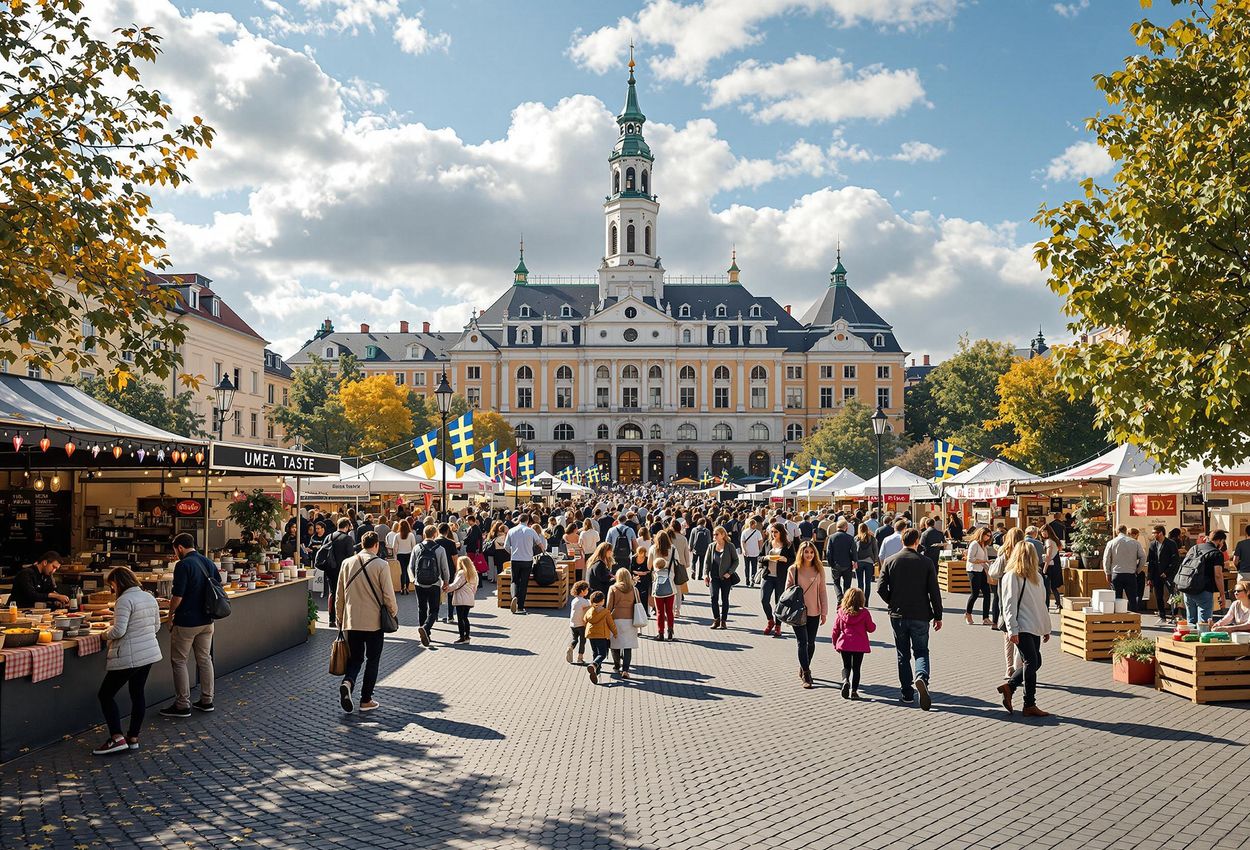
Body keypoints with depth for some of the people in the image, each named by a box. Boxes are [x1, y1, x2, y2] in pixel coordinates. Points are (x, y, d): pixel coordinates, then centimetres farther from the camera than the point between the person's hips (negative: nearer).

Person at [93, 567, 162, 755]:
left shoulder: (125, 600, -17)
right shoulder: (150, 597, 9)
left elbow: (118, 630, -22)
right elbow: (156, 626, 16)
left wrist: (106, 635, -3)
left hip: (128, 658, -8)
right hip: (149, 653, 8)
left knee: (106, 694, 3)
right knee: (138, 693, 15)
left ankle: (117, 738, -4)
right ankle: (133, 737, 19)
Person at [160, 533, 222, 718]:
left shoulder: (183, 565, -17)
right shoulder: (209, 563, 7)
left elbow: (177, 596, -19)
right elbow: (219, 587, 14)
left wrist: (171, 614, -3)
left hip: (186, 622, -7)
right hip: (207, 620, 7)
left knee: (178, 662, 3)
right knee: (205, 659, 14)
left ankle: (183, 705, 5)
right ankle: (206, 700, 20)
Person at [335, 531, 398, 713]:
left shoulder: (347, 563, 3)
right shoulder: (381, 565, -9)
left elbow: (339, 595, 8)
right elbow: (388, 594, -10)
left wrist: (340, 619, 18)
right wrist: (393, 612, 8)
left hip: (351, 621, 3)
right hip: (374, 621, -3)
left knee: (355, 658, 14)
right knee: (372, 660, 10)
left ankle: (347, 682, -14)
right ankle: (366, 700, 12)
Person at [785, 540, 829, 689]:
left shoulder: (819, 570, 2)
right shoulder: (793, 570, -2)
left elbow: (822, 592, 5)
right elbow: (787, 591, 3)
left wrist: (824, 612, 3)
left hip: (814, 612, 2)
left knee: (811, 642, 11)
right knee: (802, 642, -6)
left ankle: (804, 669, 29)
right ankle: (806, 675, -4)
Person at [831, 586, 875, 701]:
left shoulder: (840, 612, -1)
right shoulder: (864, 613, -7)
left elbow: (835, 630, 4)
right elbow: (871, 628, 2)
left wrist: (835, 644, 16)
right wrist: (873, 625, 24)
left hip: (844, 644, 1)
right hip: (860, 645, -1)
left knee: (846, 666, 14)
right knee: (856, 668, 9)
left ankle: (845, 680, -14)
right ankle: (854, 691, 4)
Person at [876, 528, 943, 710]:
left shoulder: (890, 562, -2)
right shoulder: (926, 562, -5)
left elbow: (881, 588, -8)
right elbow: (934, 592, -5)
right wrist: (938, 616, 3)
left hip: (898, 615, 1)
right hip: (920, 615, -1)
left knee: (903, 655, 12)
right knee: (921, 651, 10)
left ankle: (907, 694, 14)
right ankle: (921, 677, -20)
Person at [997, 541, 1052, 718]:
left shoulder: (1036, 577, 17)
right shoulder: (1011, 576, -9)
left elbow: (1041, 604, 22)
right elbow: (1009, 605, -13)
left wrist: (1046, 628, 22)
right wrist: (1012, 630, -18)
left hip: (1035, 627, 8)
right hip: (1021, 628, -8)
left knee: (1035, 663, 7)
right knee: (1032, 662, -8)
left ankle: (1009, 686, 21)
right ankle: (1030, 705, 0)